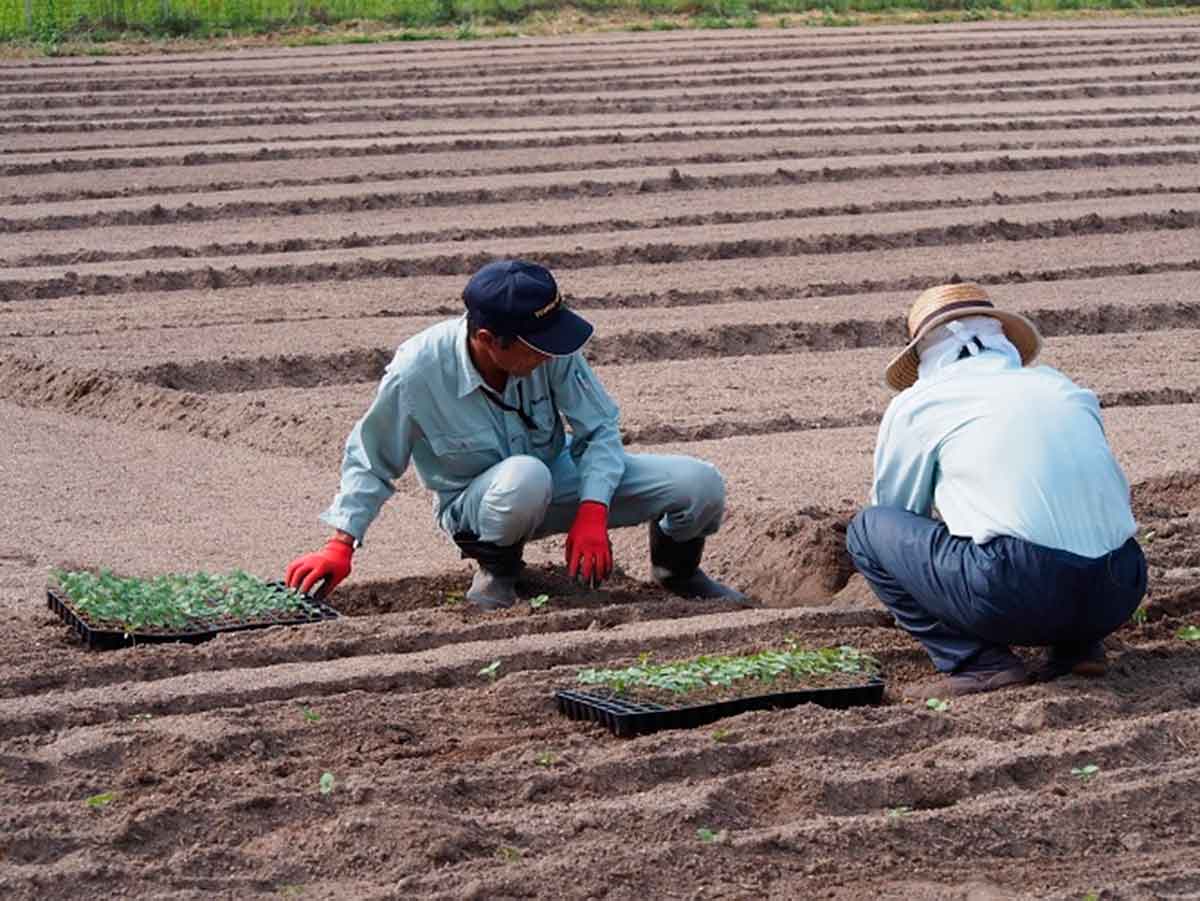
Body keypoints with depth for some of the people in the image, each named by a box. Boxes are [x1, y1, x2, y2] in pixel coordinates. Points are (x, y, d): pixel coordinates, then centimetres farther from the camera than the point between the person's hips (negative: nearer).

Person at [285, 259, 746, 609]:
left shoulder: (551, 347, -23)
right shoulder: (416, 373, -28)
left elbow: (600, 428, -11)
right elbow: (371, 461, -10)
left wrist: (592, 513, -26)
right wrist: (340, 546, -11)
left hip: (559, 478, 3)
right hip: (475, 506, -3)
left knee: (702, 486, -14)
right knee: (525, 477, -43)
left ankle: (675, 567, 22)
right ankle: (497, 567, -9)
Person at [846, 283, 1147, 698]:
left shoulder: (915, 404, 13)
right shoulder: (1059, 385, 24)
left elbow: (894, 509, 27)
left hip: (1021, 590, -5)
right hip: (1120, 593, 5)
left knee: (867, 528, 14)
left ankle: (977, 661, 2)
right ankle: (1077, 645, 16)